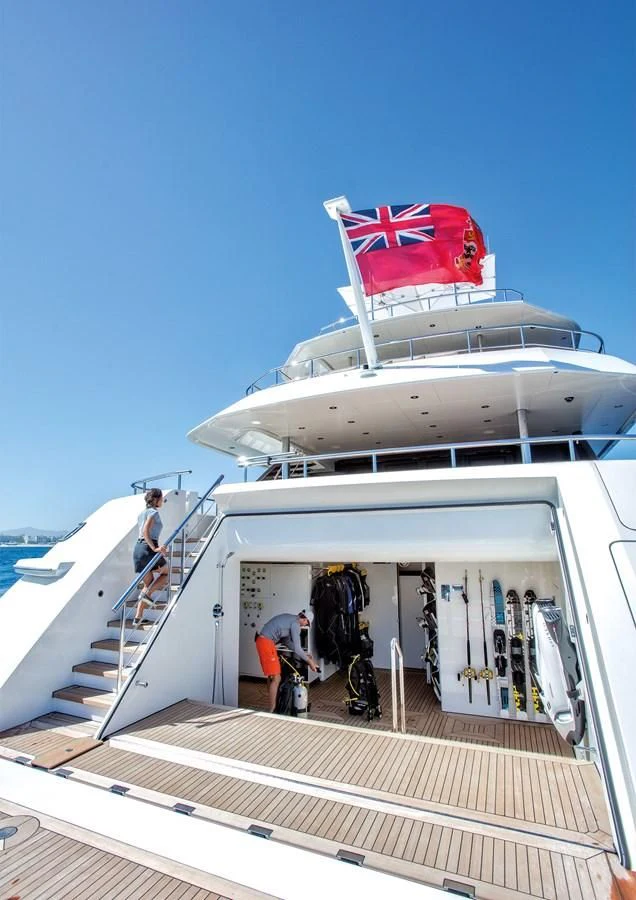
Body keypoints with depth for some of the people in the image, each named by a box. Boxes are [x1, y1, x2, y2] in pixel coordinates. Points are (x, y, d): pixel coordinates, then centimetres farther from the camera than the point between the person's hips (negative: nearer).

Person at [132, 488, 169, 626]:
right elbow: (145, 531, -21)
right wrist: (154, 548, -25)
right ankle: (147, 594, -3)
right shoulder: (154, 512, -8)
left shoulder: (142, 513, 19)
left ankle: (138, 617, 12)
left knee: (148, 584, 16)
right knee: (166, 573, 16)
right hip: (148, 549, -8)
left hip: (137, 549, 8)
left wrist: (156, 547, 24)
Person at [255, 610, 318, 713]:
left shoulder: (289, 618, 17)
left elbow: (287, 641, 23)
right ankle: (272, 711, 1)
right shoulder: (295, 624, -11)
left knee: (271, 676, 19)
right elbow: (297, 648, -14)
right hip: (266, 643, -10)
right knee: (276, 678, -5)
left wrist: (304, 653, 24)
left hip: (262, 641, 10)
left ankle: (272, 705, 30)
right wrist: (309, 661, -2)